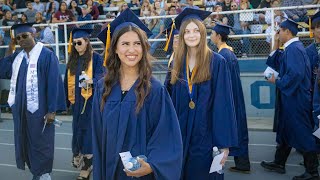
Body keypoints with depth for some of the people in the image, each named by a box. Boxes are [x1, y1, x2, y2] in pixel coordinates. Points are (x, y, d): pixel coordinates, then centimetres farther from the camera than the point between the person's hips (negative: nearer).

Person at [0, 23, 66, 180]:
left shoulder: (47, 55, -10)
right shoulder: (17, 57, 11)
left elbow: (53, 83, -13)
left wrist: (52, 110, -17)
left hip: (39, 109, -7)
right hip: (21, 109, 7)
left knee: (40, 144, 5)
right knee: (26, 143, 16)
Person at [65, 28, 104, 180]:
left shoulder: (95, 57, -6)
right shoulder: (72, 59, 12)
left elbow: (100, 76, -13)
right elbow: (68, 80, 16)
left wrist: (91, 81, -33)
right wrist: (68, 98, 14)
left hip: (90, 99, -6)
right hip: (76, 99, 6)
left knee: (88, 128, -5)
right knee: (77, 127, 13)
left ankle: (87, 164, 0)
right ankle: (78, 154, 31)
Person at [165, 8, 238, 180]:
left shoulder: (217, 62, -8)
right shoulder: (177, 62, 5)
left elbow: (223, 104, -10)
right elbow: (169, 100, 8)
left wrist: (224, 143, -13)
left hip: (206, 135, -4)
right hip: (179, 134, 4)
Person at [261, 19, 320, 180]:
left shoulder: (293, 49, -19)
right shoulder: (293, 47, 12)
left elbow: (296, 74, -28)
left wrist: (277, 82, -15)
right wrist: (277, 77, 9)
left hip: (296, 99, -10)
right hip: (291, 97, 10)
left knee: (303, 134, -1)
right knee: (285, 130, 18)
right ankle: (279, 163, 31)